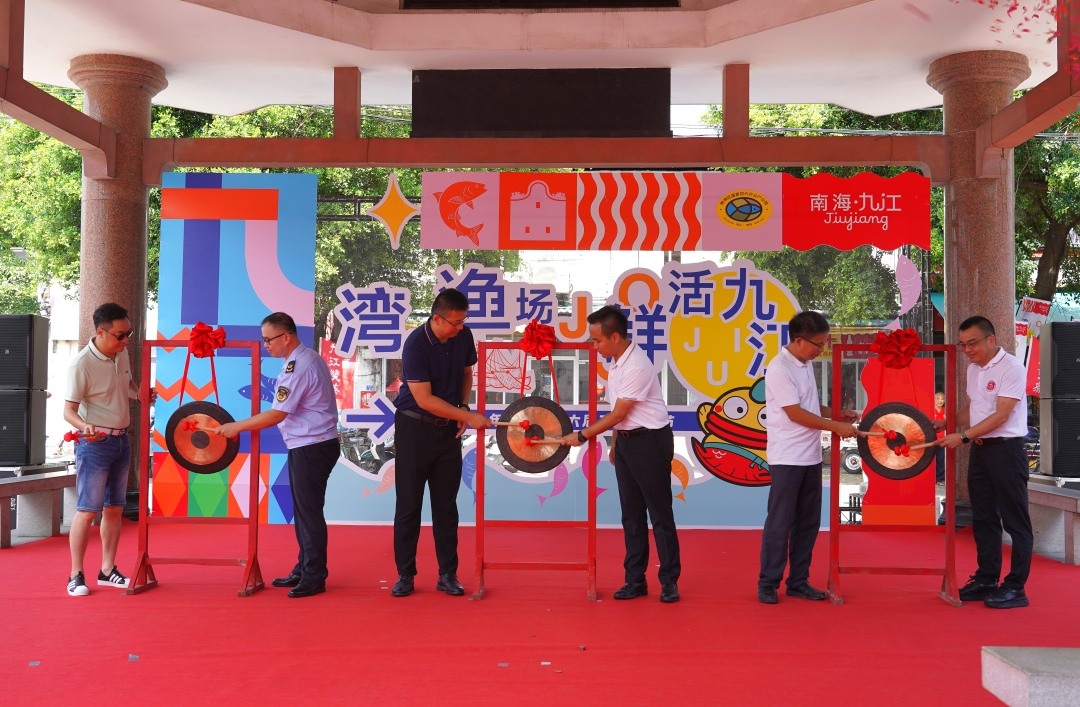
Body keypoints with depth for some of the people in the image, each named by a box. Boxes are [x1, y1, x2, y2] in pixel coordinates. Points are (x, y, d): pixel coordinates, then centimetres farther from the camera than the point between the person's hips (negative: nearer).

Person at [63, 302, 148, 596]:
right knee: (87, 510, -5)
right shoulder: (82, 363, -18)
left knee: (114, 508, 11)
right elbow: (69, 410, -17)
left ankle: (108, 570, 20)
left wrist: (142, 393, 1)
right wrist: (84, 426, -37)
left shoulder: (122, 354, 4)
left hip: (121, 440, 7)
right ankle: (76, 575, 4)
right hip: (95, 443, -7)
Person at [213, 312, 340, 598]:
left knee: (309, 511, -3)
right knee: (302, 510, 15)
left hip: (311, 447, -10)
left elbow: (276, 415, -20)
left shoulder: (298, 367, -20)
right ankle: (303, 570, 24)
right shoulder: (307, 359, 12)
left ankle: (314, 577, 5)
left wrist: (236, 427, -11)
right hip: (307, 446, 10)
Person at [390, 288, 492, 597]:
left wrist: (463, 406, -2)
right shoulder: (416, 344, -21)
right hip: (414, 427, -4)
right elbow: (424, 400, -23)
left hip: (448, 429, 5)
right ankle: (405, 575, 12)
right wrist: (469, 417, -23)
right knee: (408, 504, 1)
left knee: (446, 504, 7)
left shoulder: (463, 336, -4)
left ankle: (448, 575, 14)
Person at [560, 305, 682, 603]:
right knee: (631, 514, 11)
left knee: (660, 513, 0)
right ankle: (635, 579, 18)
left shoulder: (636, 366, -23)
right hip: (626, 441, 9)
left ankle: (669, 581, 9)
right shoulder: (616, 361, 6)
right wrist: (615, 443, 18)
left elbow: (617, 414, -20)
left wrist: (581, 436, -13)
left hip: (650, 441, -9)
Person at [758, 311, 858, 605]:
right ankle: (768, 583, 9)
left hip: (811, 457, 8)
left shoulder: (806, 364, 10)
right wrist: (836, 426, -15)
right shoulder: (779, 369, -16)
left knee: (808, 522, 11)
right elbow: (795, 413, -18)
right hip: (787, 458, -8)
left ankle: (798, 581, 21)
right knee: (780, 522, -1)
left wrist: (836, 414, 6)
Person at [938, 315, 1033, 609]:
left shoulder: (1011, 367, -13)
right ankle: (986, 580, 21)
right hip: (980, 450, 8)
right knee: (984, 518, 12)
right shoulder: (973, 369, 11)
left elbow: (1001, 415, -18)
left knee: (1015, 520, 0)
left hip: (1006, 449, -8)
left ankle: (1015, 587, 4)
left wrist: (964, 436, -21)